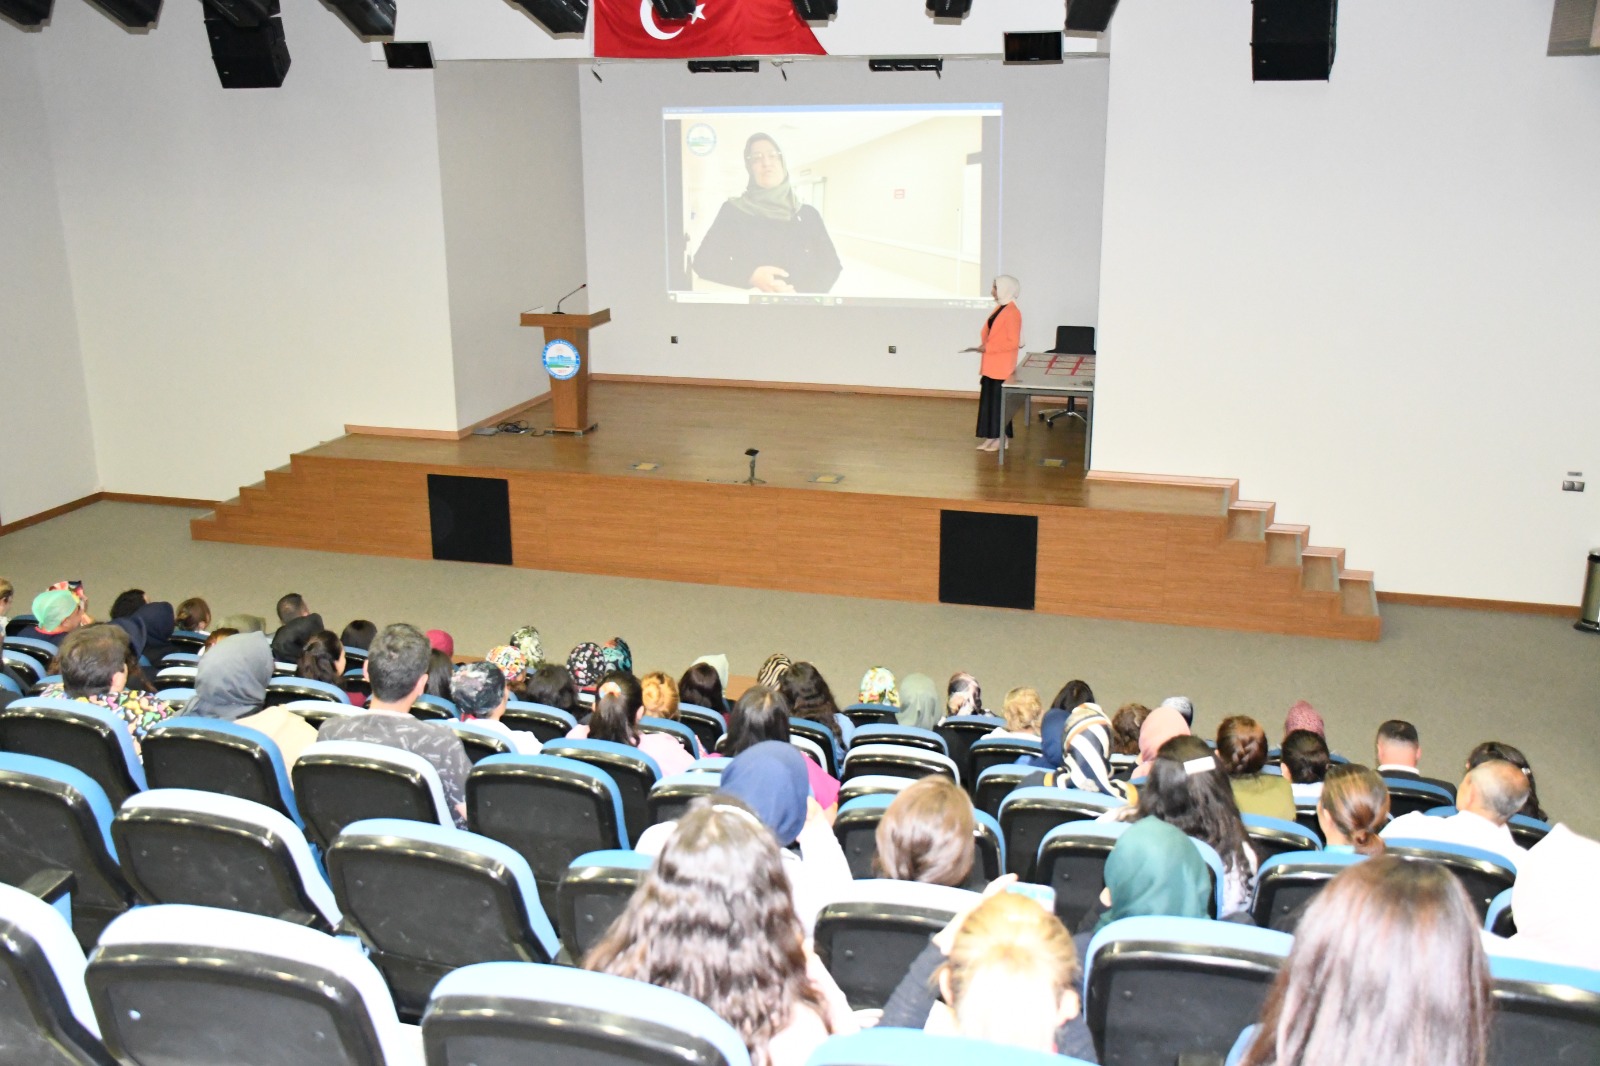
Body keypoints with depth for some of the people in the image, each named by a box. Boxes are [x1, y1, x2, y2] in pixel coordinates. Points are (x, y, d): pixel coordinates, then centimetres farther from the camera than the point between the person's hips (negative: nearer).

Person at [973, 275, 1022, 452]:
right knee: (988, 400, 9)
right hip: (991, 365, 9)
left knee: (999, 401, -1)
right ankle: (991, 437, 15)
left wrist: (988, 347, -19)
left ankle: (1000, 439, 7)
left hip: (1002, 367, -9)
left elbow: (1013, 342, -20)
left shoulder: (1012, 312, -16)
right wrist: (984, 346, 8)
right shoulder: (999, 308, 12)